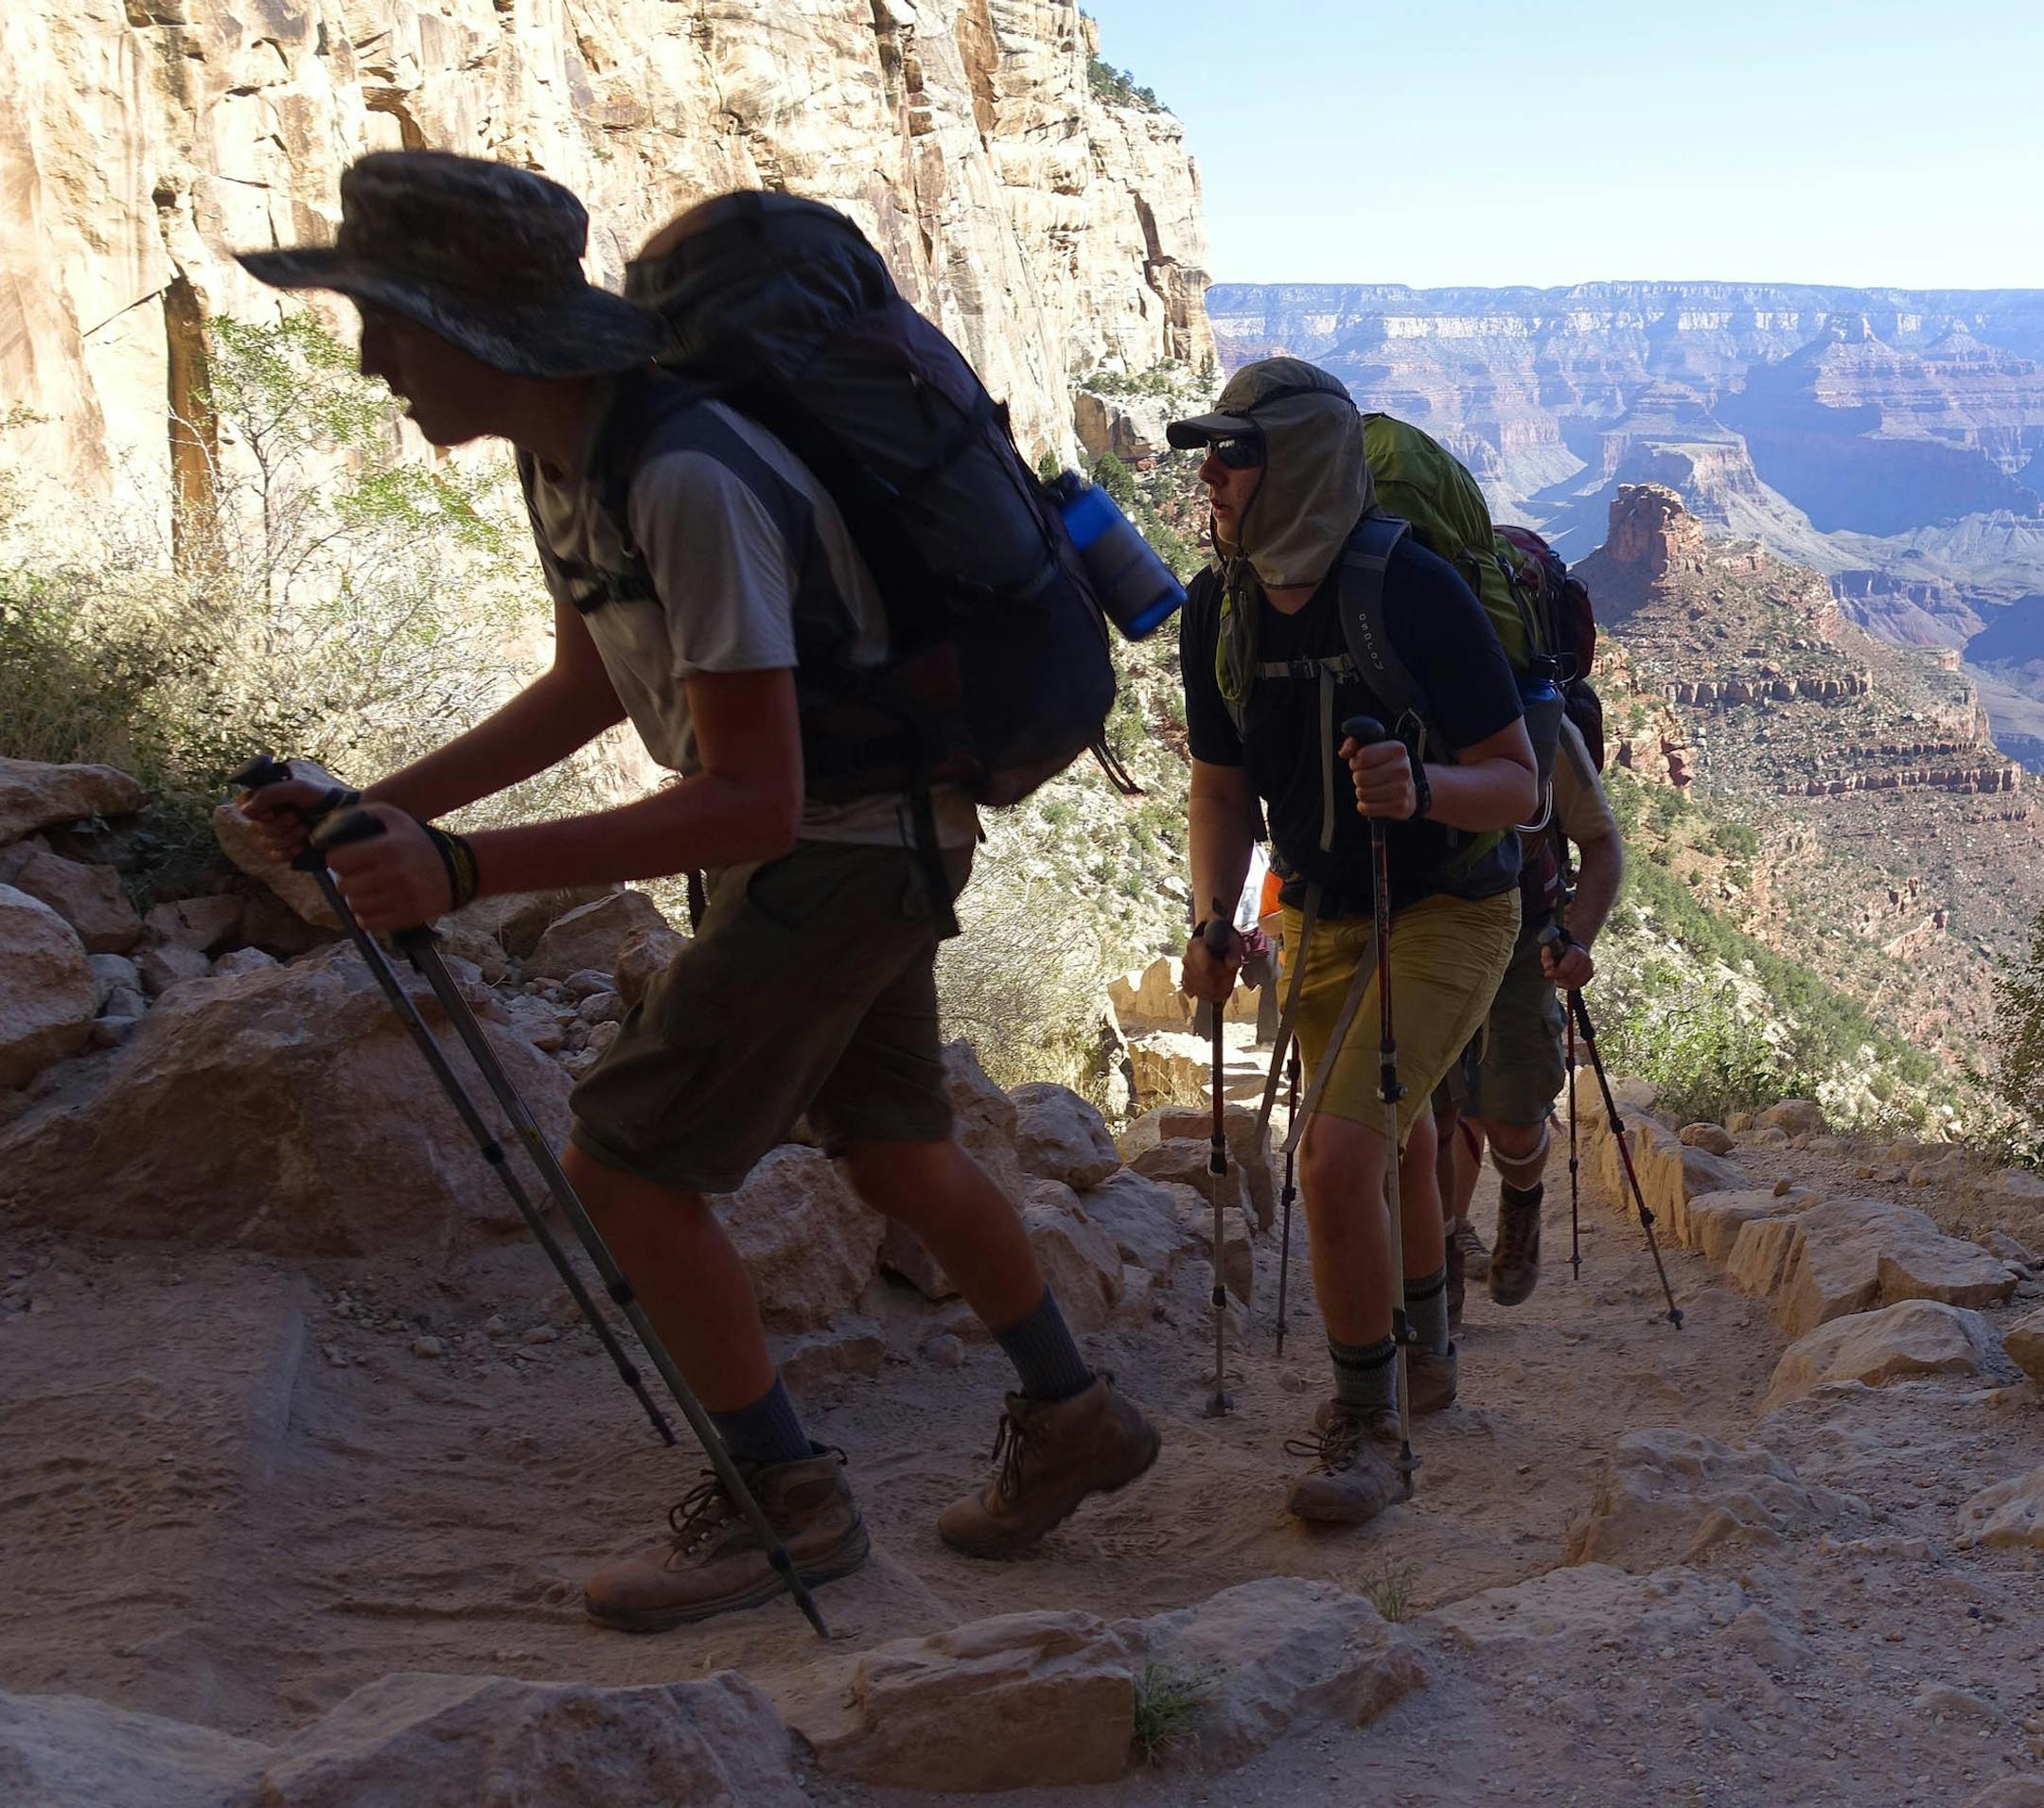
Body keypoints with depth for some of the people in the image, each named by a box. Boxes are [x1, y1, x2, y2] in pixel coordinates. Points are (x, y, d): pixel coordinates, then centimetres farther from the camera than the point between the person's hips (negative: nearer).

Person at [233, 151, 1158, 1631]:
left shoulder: (690, 484, -31)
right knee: (893, 1149, 19)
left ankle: (784, 1500, 9)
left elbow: (750, 804, -30)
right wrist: (385, 805, 4)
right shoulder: (566, 454, 0)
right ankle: (1073, 1419, 37)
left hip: (845, 852, -9)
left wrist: (462, 871, -34)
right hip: (857, 840, 9)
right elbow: (591, 688, 13)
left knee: (627, 1162, -6)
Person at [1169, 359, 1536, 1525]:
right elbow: (1223, 789, 4)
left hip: (1448, 914, -6)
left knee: (1341, 1157, -20)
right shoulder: (1218, 609, -6)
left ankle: (1368, 1417, 0)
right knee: (1390, 1144, 23)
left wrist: (1422, 788, -42)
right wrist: (1213, 924, -11)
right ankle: (1425, 1356, 48)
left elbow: (1517, 784, -21)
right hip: (1323, 918, 6)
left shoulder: (1416, 593, -24)